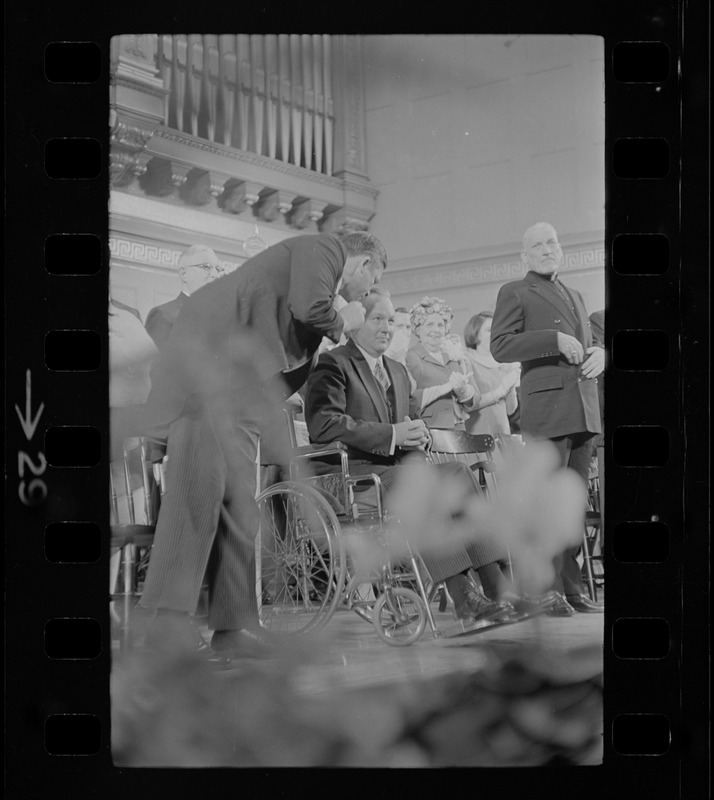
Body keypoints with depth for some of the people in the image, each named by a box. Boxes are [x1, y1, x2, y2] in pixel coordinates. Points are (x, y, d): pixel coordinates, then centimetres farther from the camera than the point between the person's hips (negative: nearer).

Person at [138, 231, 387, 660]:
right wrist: (342, 323, 2)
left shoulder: (317, 259, 29)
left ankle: (233, 628, 4)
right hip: (210, 357, -10)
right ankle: (167, 622, -20)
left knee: (238, 503, 4)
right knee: (202, 483, -17)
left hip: (237, 387, 10)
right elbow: (309, 309, -16)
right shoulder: (324, 247, 2)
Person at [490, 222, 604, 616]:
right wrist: (555, 339, -17)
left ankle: (571, 588, 12)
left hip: (583, 411, 7)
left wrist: (598, 353, 7)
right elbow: (500, 346, -8)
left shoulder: (574, 296, 25)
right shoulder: (514, 293, 4)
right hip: (546, 409, -7)